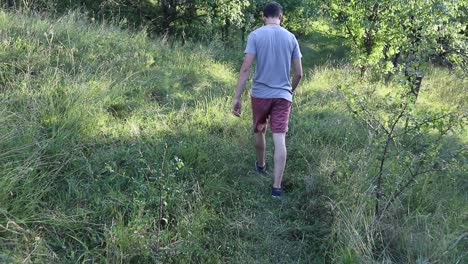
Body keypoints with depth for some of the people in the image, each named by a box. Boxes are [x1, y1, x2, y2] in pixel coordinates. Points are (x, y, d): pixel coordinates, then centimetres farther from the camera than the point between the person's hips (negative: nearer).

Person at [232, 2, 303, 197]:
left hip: (260, 94, -1)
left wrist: (237, 97, -11)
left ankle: (260, 165, 44)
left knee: (259, 130, 22)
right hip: (283, 95, 1)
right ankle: (277, 187, -5)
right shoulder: (290, 37, 4)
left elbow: (246, 68, -12)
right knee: (280, 139, -3)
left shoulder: (255, 35, -3)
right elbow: (299, 73, 6)